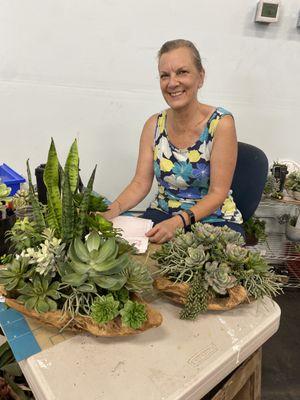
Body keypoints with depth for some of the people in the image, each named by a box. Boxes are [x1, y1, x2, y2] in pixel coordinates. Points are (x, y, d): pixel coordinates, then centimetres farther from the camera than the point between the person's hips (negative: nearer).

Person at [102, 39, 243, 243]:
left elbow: (218, 193, -15)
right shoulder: (154, 125, -1)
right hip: (162, 214, 3)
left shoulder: (221, 123, -13)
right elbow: (140, 184, -3)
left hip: (215, 219, -2)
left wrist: (178, 221, -30)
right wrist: (112, 210, -22)